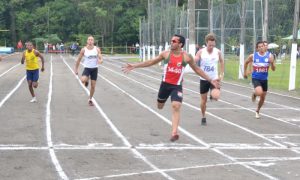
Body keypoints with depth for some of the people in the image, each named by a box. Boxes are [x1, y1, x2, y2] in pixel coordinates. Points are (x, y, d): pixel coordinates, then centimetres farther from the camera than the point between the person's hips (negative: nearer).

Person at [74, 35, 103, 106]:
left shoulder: (97, 49, -4)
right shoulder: (84, 50, -6)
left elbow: (101, 59, -8)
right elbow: (79, 60, 4)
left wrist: (100, 61, -33)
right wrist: (76, 69, 4)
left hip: (94, 69, 2)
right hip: (87, 68, -1)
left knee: (93, 86, 4)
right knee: (83, 80, -29)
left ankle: (90, 99, 25)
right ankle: (86, 81, 10)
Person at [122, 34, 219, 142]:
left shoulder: (186, 57, -7)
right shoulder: (166, 54, -4)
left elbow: (197, 69, 6)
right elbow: (151, 62, 3)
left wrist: (210, 80, 6)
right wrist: (134, 66, -1)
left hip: (177, 86, -2)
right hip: (165, 84, 2)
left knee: (176, 107, -20)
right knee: (159, 106, 15)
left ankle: (174, 132, -18)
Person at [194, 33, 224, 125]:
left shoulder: (218, 52, -4)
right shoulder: (201, 52, -9)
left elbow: (221, 62, 14)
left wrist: (221, 74, 9)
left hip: (214, 79, 0)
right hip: (204, 79, 0)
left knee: (216, 96, -22)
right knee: (203, 100, 7)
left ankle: (212, 95, 15)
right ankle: (203, 117, 26)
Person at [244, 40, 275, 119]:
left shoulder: (270, 56, -8)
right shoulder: (253, 56, -10)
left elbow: (273, 69, -6)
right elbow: (246, 62, 10)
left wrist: (272, 63, -25)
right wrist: (245, 72, 11)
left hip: (264, 79, 3)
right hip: (255, 78, -3)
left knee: (263, 97, 12)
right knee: (259, 92, -29)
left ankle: (257, 111, 37)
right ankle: (254, 94, 9)